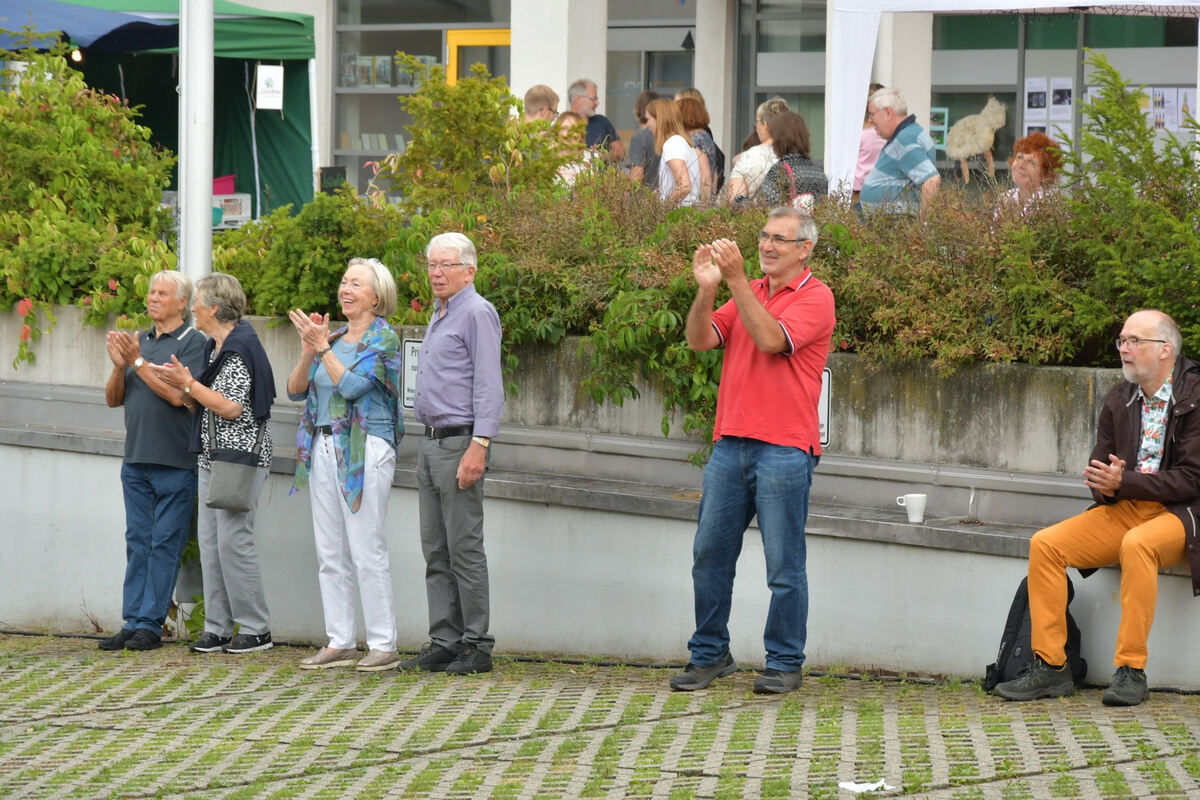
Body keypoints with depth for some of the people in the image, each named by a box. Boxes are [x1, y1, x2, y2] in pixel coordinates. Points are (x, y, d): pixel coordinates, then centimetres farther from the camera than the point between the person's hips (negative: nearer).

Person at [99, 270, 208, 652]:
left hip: (174, 462, -7)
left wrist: (138, 361, -12)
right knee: (137, 542, 6)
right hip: (136, 459, 7)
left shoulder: (192, 342, -5)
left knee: (164, 544, -4)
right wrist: (119, 365, -4)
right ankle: (132, 623, 7)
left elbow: (178, 395, -17)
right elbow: (113, 399, 15)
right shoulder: (140, 340, 15)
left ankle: (150, 624, -3)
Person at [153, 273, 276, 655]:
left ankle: (256, 630, -2)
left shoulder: (240, 347, -14)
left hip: (241, 456, -10)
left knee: (233, 540, -9)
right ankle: (217, 628, 10)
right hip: (212, 456, 10)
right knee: (210, 541, 7)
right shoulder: (216, 346, 15)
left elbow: (232, 408, -19)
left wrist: (189, 383, -14)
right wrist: (184, 382, 5)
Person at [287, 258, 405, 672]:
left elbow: (352, 385, -17)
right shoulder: (335, 337, 16)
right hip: (324, 449, 7)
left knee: (367, 552, -8)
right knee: (331, 553, 8)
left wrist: (323, 347, -15)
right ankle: (340, 643, 13)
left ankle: (383, 645, -3)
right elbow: (296, 390, 10)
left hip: (363, 450, -7)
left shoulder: (383, 338, -4)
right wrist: (308, 351, -6)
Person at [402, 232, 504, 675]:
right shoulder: (439, 316, 20)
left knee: (464, 547, -8)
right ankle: (444, 642, 11)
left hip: (459, 442, -9)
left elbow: (488, 387, -16)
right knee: (435, 550, 8)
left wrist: (478, 446, -23)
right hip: (430, 441, 9)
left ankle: (477, 645, -4)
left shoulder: (477, 314, -9)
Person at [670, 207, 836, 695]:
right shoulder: (749, 292, 17)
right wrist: (706, 288, -10)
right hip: (731, 443, 6)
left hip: (784, 448, -6)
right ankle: (709, 654, 16)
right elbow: (700, 340, 6)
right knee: (710, 554, 6)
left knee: (784, 563, -2)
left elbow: (770, 339, -18)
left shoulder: (815, 298, -2)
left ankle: (785, 663, 5)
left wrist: (736, 280, -19)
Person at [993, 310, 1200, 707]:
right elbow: (1100, 470, 17)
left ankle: (1131, 670, -30)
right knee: (1045, 544, -14)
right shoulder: (1118, 401, 12)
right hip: (1124, 509, 6)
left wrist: (1123, 481, -20)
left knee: (1137, 545, -38)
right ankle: (1050, 667, -11)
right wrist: (1103, 485, -9)